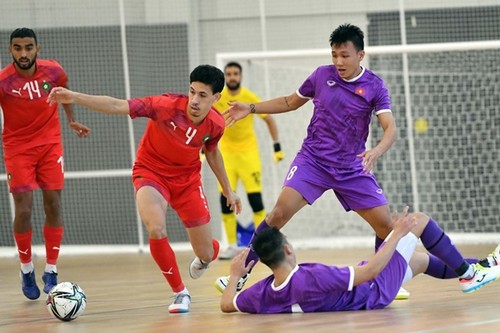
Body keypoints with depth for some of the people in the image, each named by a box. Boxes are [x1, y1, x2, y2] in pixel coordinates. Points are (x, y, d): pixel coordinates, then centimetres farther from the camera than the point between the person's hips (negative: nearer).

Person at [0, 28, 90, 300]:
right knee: (24, 210, -8)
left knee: (53, 205, -3)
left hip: (50, 144, 2)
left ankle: (51, 271, 6)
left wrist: (71, 120, 19)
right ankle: (26, 269, 13)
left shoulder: (53, 71, -8)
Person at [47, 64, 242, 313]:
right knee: (156, 231, -32)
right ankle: (180, 293, -9)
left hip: (187, 179, 3)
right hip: (152, 173, -3)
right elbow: (117, 106, -35)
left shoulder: (216, 124, -14)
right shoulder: (167, 106, -29)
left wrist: (228, 191, 18)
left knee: (207, 254, 4)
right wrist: (74, 98, -46)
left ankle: (204, 258, 48)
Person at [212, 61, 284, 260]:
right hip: (226, 152, 2)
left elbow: (269, 119, 1)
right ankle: (232, 245, 4)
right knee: (225, 198, -5)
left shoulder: (250, 98, -10)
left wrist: (277, 146, -4)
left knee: (255, 197, -9)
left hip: (248, 152, -2)